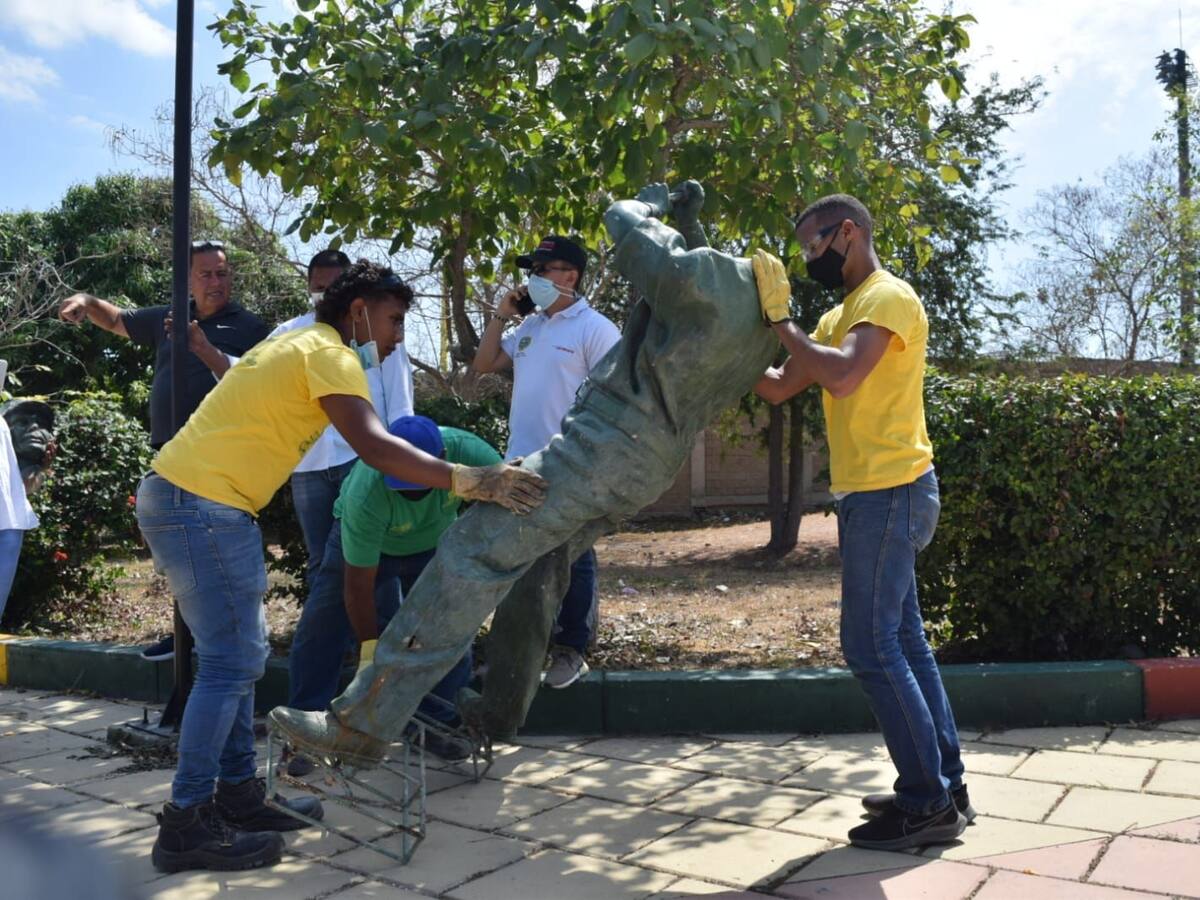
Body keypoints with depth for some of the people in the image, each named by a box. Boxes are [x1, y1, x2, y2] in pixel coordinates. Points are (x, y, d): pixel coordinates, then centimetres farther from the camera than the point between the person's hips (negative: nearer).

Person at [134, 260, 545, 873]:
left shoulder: (298, 344, 19)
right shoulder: (328, 353, -12)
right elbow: (372, 445, -28)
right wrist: (469, 481, -33)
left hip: (179, 497, 10)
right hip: (203, 506, -10)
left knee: (238, 653, 14)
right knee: (231, 662, -5)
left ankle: (237, 795, 22)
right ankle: (186, 824, 3)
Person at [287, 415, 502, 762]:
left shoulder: (469, 453, -37)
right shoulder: (366, 494, -41)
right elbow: (358, 585, -33)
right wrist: (370, 648, -29)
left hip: (434, 542, 3)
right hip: (362, 539, -2)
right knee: (320, 631, -9)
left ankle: (435, 724, 10)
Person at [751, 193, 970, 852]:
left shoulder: (887, 297, -10)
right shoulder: (839, 315, 19)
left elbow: (842, 377, -28)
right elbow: (779, 388, 18)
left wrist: (779, 318, -18)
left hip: (889, 493, -10)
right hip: (873, 494, 10)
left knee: (871, 647, -7)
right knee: (903, 641, 13)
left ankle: (928, 803, 4)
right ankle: (944, 786, 23)